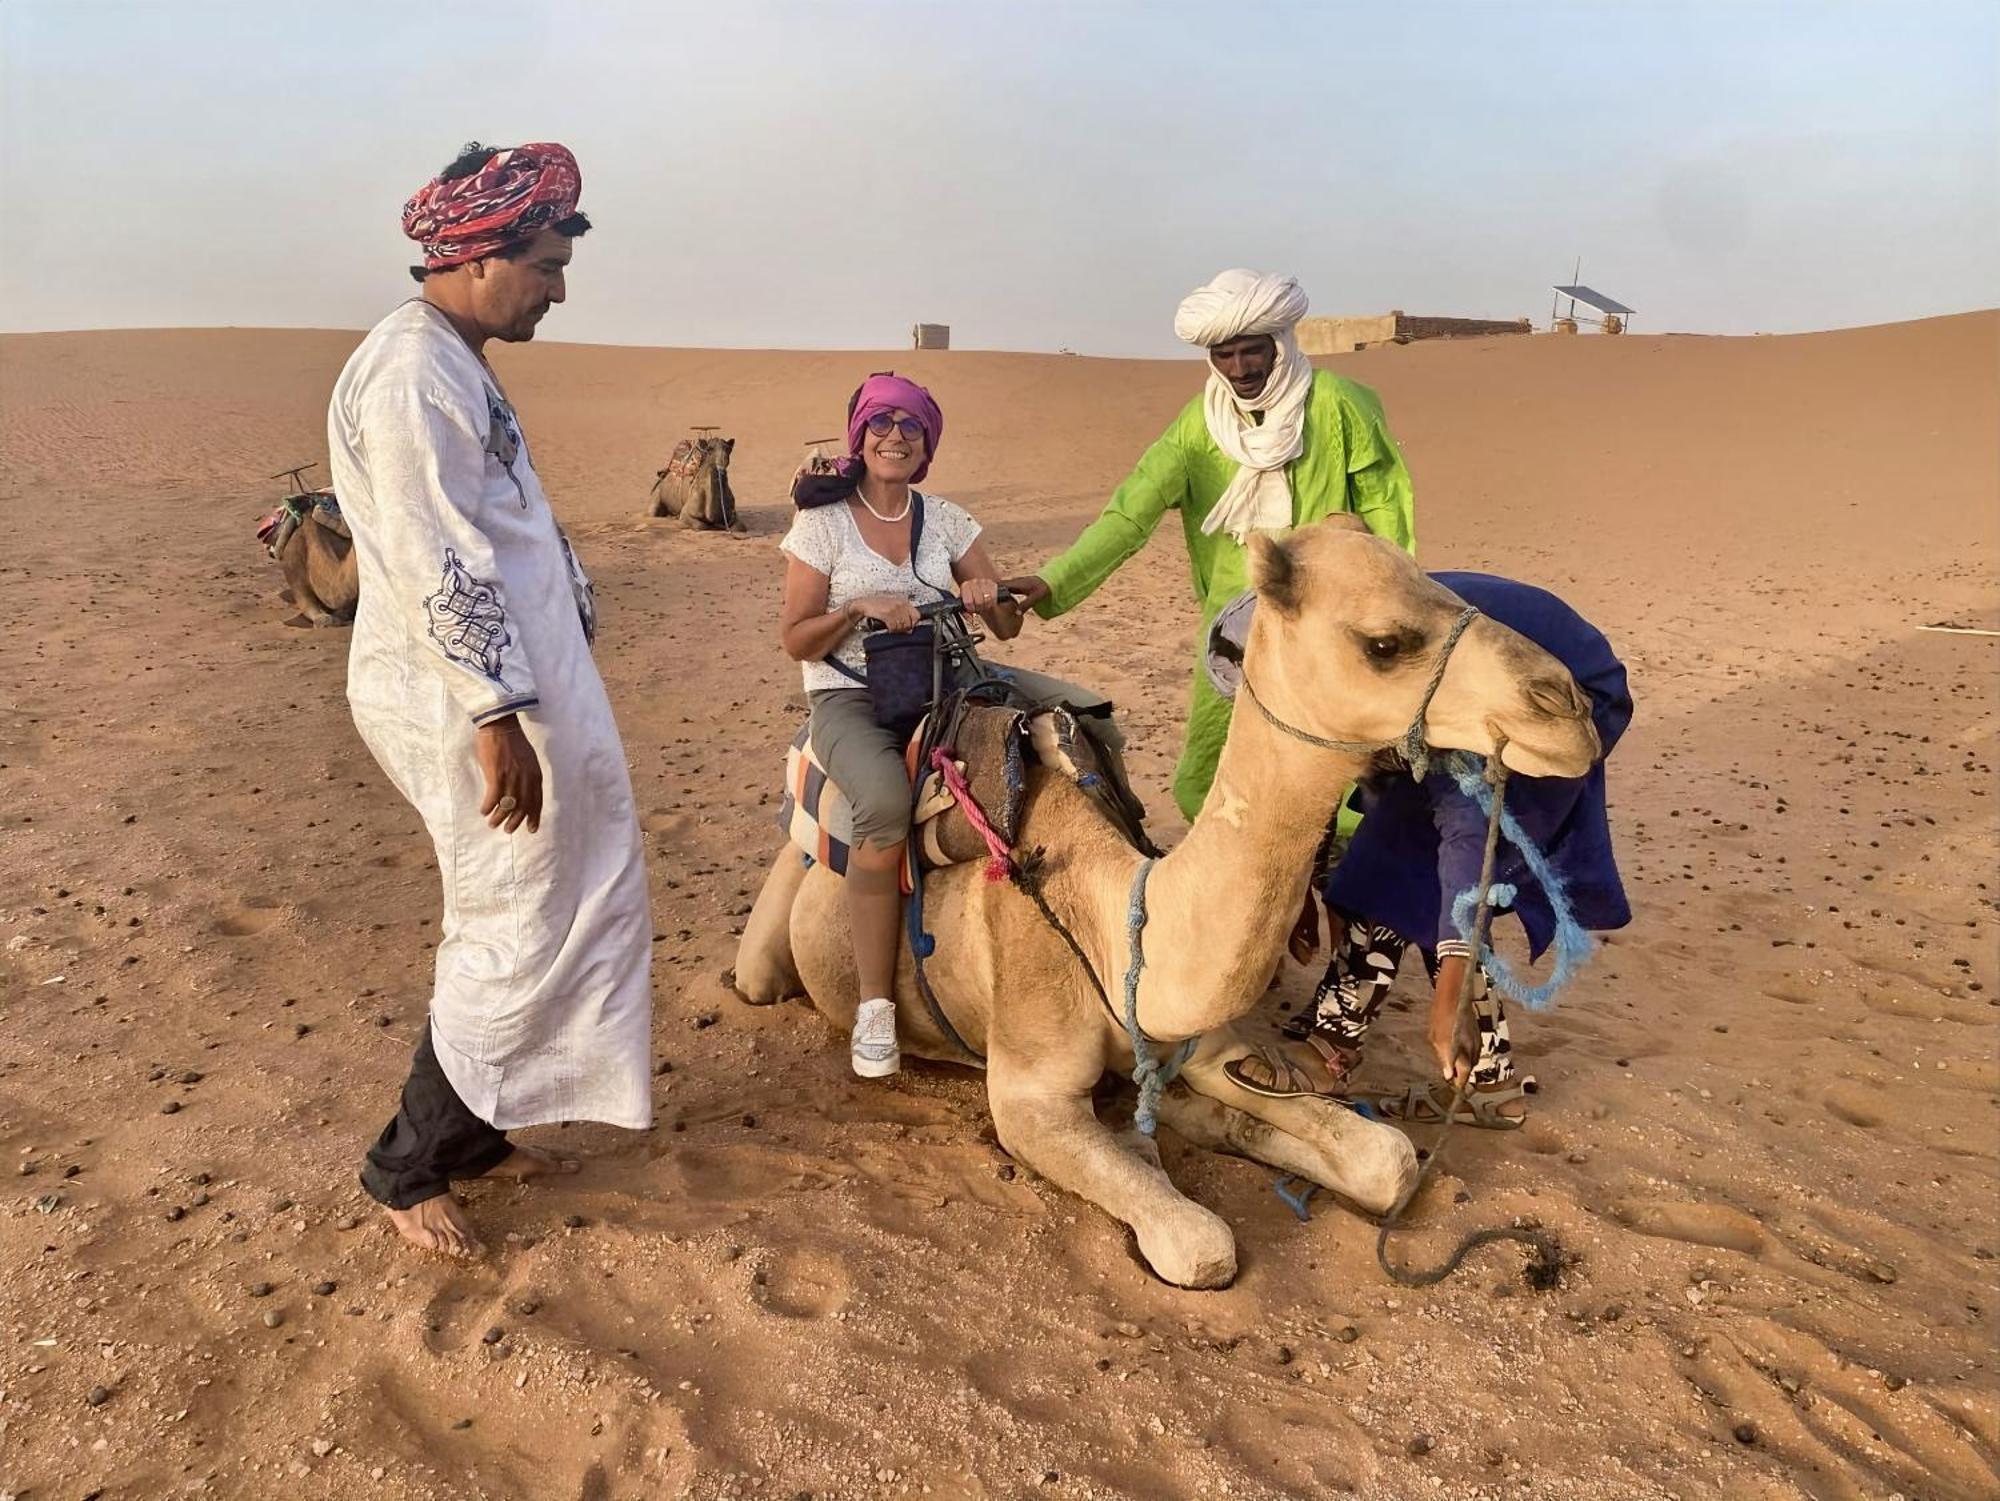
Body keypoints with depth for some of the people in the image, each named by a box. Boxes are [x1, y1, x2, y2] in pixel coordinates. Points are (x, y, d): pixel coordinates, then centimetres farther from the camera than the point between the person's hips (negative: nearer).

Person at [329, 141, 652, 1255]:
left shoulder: (457, 365, 16)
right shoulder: (412, 374, -17)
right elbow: (433, 567, -22)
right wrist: (495, 717, -22)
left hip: (520, 683, 10)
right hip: (468, 701, -10)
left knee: (580, 905, 15)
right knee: (518, 934, -1)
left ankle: (472, 1134, 30)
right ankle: (408, 1167, 18)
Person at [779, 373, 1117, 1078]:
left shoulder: (947, 520, 9)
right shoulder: (821, 522, 0)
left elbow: (1008, 626, 10)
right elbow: (795, 639, -2)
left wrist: (991, 597, -14)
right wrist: (859, 607, -18)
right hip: (851, 696, -4)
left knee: (1094, 725, -15)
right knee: (886, 807, -38)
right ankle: (875, 1004, -25)